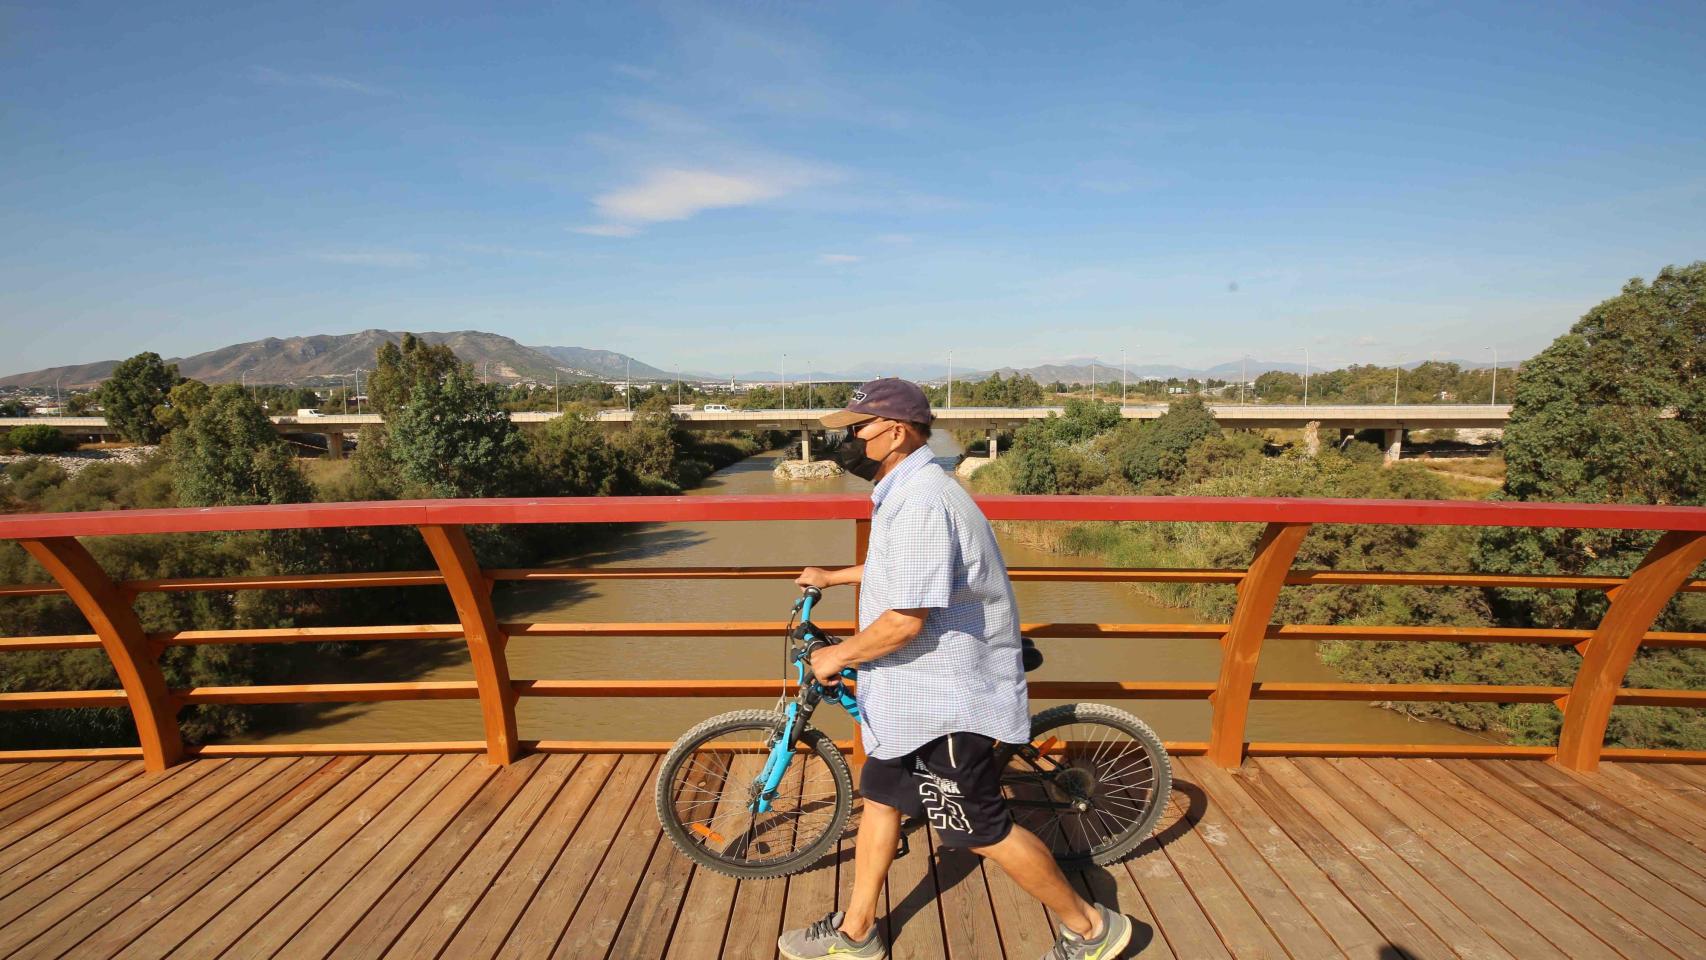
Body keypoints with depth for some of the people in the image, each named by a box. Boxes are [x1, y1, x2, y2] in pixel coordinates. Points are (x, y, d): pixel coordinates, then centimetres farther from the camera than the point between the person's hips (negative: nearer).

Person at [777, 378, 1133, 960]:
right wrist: (833, 577, 35)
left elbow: (906, 619, -30)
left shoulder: (920, 502, -26)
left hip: (945, 699, -10)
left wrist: (836, 656, -15)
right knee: (880, 798, 18)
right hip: (914, 694, 10)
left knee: (984, 830, 4)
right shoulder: (906, 492, 9)